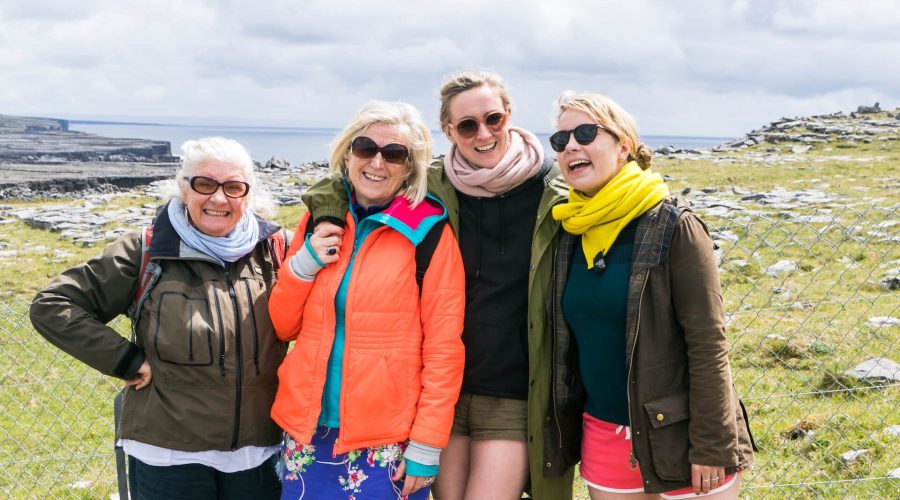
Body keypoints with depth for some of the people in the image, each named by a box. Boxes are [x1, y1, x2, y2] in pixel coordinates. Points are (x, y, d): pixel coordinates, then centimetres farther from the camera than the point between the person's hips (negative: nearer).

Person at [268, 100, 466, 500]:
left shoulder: (428, 233, -7)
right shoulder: (321, 220, 6)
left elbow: (443, 347, -8)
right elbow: (283, 327, 9)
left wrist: (426, 445, -11)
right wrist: (304, 263, -6)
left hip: (387, 442, -4)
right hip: (308, 429, 4)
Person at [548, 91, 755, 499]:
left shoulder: (673, 226, -12)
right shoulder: (571, 231, 4)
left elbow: (708, 345, -14)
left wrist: (712, 447, -16)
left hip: (679, 434, -5)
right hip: (603, 434, 5)